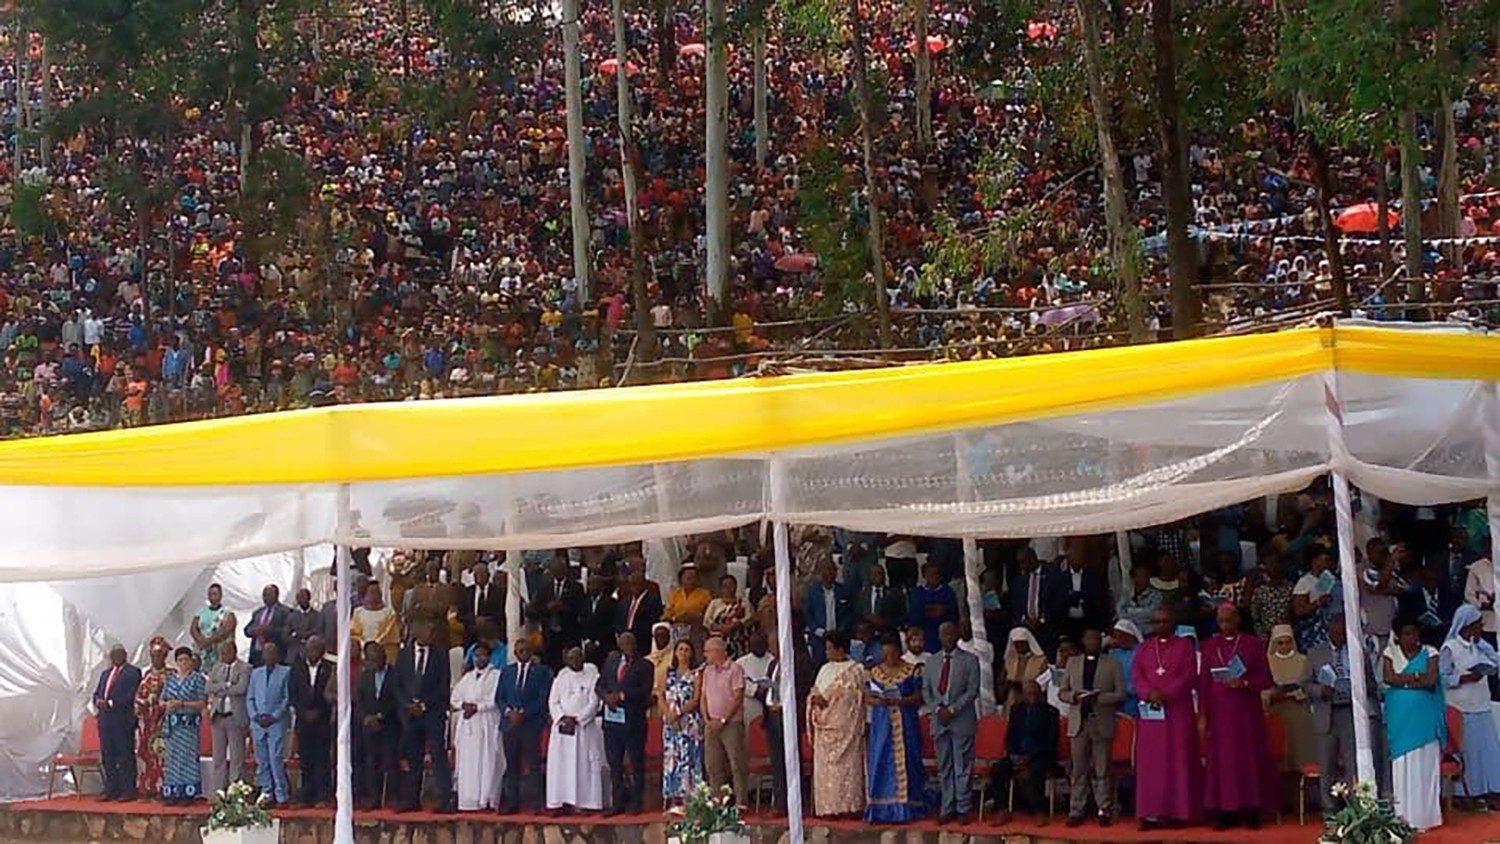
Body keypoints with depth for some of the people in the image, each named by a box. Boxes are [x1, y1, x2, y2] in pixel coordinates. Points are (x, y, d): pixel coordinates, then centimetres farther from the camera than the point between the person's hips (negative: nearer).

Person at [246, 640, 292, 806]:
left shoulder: (285, 672, 5)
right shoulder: (256, 673, 17)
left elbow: (287, 698, 0)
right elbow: (249, 698, 14)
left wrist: (274, 716, -9)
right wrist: (255, 716, -2)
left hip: (276, 722, -4)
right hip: (258, 723, 4)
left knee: (276, 759, -11)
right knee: (262, 761, 5)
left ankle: (282, 796, -8)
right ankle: (266, 794, 11)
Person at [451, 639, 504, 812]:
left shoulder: (496, 675, 1)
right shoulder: (468, 677, 20)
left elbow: (496, 700, -9)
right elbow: (455, 697, 16)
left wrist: (477, 707, -13)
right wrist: (464, 705, -4)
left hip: (487, 725, -5)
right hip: (467, 726, 5)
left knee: (486, 762, -8)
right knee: (467, 762, 0)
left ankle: (487, 800, -10)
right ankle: (468, 801, 0)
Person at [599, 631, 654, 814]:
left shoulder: (644, 666, 0)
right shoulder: (611, 661, 15)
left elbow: (644, 691, -11)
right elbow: (600, 685, 14)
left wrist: (622, 696, -16)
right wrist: (607, 697, -7)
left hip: (633, 720, -5)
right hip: (612, 719, 5)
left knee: (637, 763, 1)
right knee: (614, 764, 9)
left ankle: (636, 803, 6)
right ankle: (618, 802, 16)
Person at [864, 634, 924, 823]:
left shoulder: (912, 671, 0)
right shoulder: (875, 672, 10)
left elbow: (919, 697, -4)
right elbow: (867, 697, 10)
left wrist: (898, 701, -17)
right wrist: (877, 701, -12)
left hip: (905, 725, -3)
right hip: (881, 724, 3)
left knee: (903, 763, -4)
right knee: (880, 764, -1)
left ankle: (903, 809, 0)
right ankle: (881, 810, 2)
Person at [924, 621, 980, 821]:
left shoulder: (970, 660, 1)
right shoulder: (932, 661, 13)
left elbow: (973, 691, -5)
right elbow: (925, 690, 12)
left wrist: (952, 709, -13)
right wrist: (937, 709, -5)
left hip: (962, 721, -4)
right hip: (939, 721, 4)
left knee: (962, 767, -2)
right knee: (944, 768, 7)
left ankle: (962, 809, 3)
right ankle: (947, 808, 12)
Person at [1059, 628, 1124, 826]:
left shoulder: (1112, 665, 6)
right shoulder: (1072, 663, 14)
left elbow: (1121, 694, 0)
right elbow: (1062, 692, 13)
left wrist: (1098, 698, -15)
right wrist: (1074, 696, -9)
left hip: (1102, 723, -2)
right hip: (1078, 723, 2)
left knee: (1102, 771, -1)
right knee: (1079, 770, 3)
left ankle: (1104, 811, 3)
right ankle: (1076, 811, 5)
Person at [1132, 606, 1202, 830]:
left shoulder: (1185, 646, 4)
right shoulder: (1145, 647, 14)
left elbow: (1189, 676, -6)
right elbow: (1137, 674, 5)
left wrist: (1166, 694, -17)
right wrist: (1150, 693, -15)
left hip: (1178, 711, -3)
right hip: (1150, 711, 3)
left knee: (1178, 761, -4)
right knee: (1150, 762, -1)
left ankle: (1178, 811, -4)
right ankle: (1152, 812, -2)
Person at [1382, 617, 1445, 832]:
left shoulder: (1430, 653, 2)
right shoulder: (1390, 653, 4)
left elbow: (1430, 681, -10)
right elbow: (1388, 678, -10)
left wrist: (1402, 680, -8)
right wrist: (1417, 677, -10)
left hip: (1425, 716, -1)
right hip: (1400, 716, 1)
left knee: (1425, 764, -1)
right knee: (1402, 763, 1)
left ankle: (1425, 814, 3)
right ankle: (1404, 816, 4)